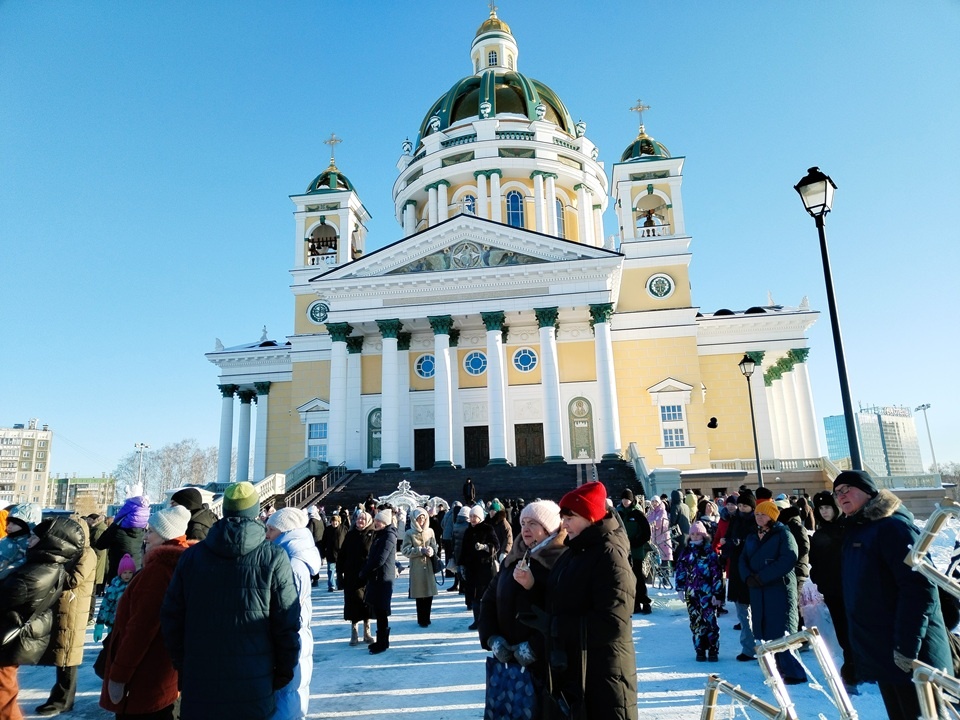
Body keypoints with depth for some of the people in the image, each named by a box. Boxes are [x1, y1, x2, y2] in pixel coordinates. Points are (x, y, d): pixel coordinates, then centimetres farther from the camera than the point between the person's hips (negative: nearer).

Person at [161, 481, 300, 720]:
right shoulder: (273, 559, -9)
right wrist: (284, 674, 4)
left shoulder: (191, 556, 1)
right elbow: (287, 626, -9)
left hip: (199, 684, 3)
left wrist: (183, 665, 16)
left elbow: (171, 618, 5)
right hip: (253, 685, -2)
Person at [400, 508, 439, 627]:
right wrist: (421, 550, -14)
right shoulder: (409, 533, -1)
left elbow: (435, 548, 9)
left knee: (429, 594, 6)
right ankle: (421, 620, 17)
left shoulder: (430, 531, 7)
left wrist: (430, 550, -13)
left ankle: (426, 618, 23)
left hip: (429, 566, 3)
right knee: (419, 595, 2)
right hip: (416, 567, -3)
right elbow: (405, 551, -6)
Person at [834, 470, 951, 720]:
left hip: (911, 654, -9)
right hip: (880, 652, 9)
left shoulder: (893, 526, -14)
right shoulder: (854, 532, 13)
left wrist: (907, 645, -25)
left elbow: (920, 587, -23)